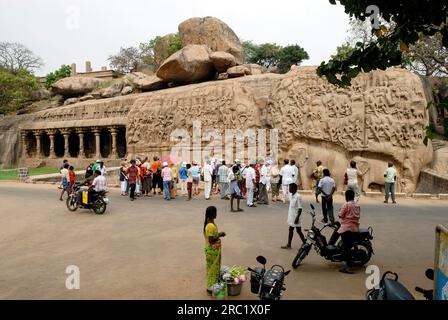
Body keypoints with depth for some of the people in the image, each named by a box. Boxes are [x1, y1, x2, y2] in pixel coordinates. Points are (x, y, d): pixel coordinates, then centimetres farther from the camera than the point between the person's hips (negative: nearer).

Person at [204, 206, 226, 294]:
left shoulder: (209, 223, 3)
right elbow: (211, 240, -27)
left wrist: (218, 234, 8)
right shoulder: (211, 226, -28)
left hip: (213, 250, 10)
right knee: (213, 268, 5)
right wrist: (219, 235, -19)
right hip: (212, 250, -10)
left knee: (212, 268, 22)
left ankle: (211, 285, 37)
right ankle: (211, 287, 19)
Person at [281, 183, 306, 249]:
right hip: (291, 216, 9)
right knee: (290, 230, 13)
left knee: (298, 231, 1)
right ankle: (288, 245, 21)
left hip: (296, 217, -9)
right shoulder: (291, 195, 7)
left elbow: (300, 208, -20)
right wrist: (289, 216, 18)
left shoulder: (298, 196, -20)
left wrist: (297, 218, -22)